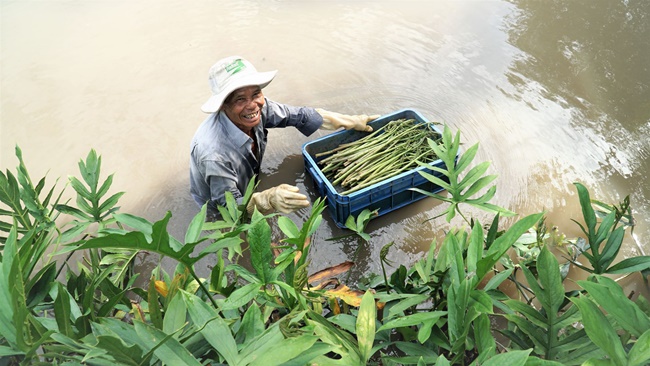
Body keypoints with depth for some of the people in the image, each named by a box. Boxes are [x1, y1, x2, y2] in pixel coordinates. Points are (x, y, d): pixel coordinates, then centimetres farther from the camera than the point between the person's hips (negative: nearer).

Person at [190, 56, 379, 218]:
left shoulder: (257, 107, -23)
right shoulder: (214, 154, -41)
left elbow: (298, 115, -8)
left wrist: (350, 121, -2)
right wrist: (269, 199, -51)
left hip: (249, 185, 6)